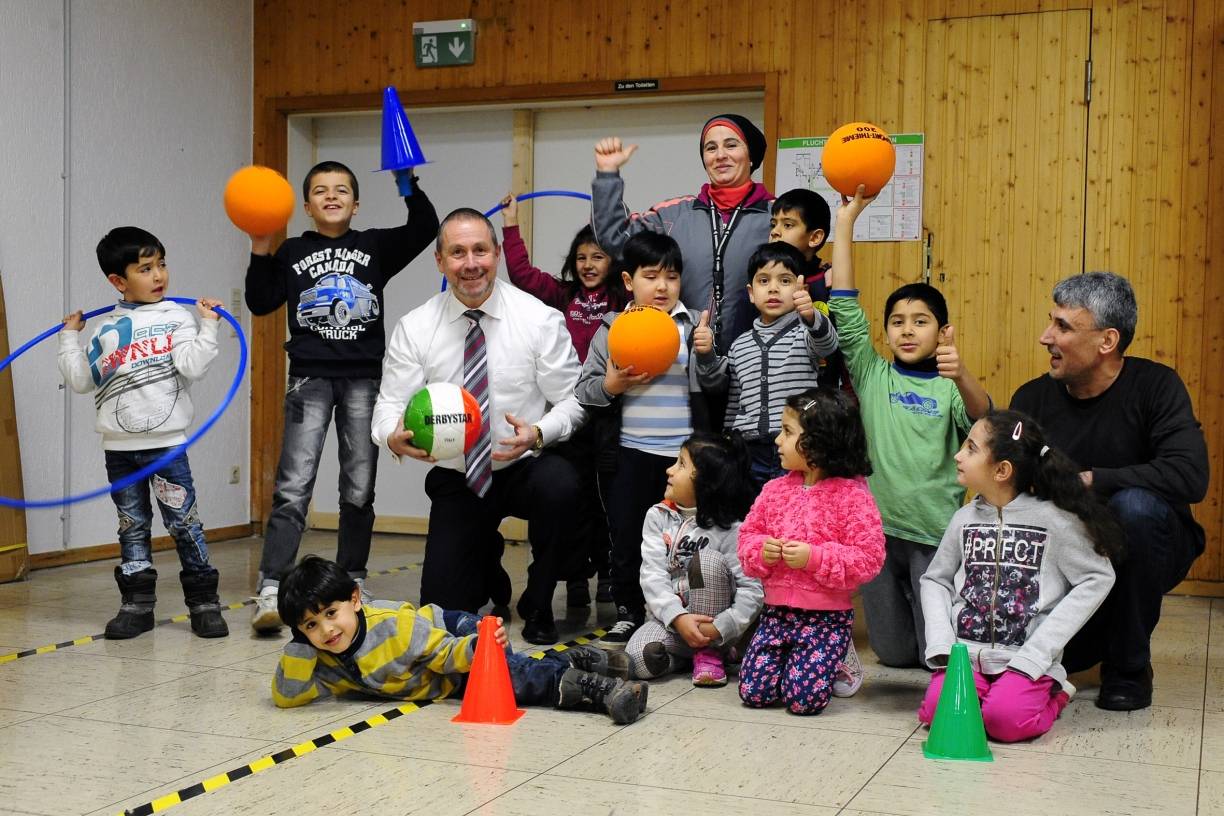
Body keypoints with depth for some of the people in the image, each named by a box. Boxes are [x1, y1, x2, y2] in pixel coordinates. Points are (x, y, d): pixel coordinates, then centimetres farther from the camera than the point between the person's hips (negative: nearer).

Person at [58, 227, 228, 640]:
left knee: (184, 521, -1)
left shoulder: (177, 318, -1)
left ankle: (204, 601, 8)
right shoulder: (105, 329, 9)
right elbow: (80, 380, 12)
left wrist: (208, 326, -17)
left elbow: (193, 366, -13)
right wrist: (69, 338, 14)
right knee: (132, 527, 11)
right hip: (119, 447, 3)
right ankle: (137, 604, 19)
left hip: (167, 443, -3)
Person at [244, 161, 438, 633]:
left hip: (364, 378, 1)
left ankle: (352, 582, 19)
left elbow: (425, 227, -2)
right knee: (293, 486, -11)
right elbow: (260, 303, 4)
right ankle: (271, 590, -14)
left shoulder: (376, 247, 9)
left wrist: (408, 183, -13)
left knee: (359, 488, 7)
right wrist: (260, 250, -6)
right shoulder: (293, 253, 9)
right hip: (310, 377, -1)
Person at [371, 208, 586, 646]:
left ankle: (538, 607, -9)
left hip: (527, 467, -1)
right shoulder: (414, 329, -5)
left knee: (560, 485, -37)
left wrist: (538, 434, -28)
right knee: (442, 610, -4)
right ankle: (489, 566, 35)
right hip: (456, 478, 2)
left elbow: (572, 400, -7)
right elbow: (390, 404, -6)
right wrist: (394, 436, -31)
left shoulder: (539, 318, -9)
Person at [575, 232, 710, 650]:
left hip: (682, 453, 0)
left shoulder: (694, 326, 3)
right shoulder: (611, 329, 3)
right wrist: (610, 386, -14)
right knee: (627, 536, 9)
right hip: (628, 453, 1)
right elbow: (583, 391, 4)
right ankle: (628, 613, 22)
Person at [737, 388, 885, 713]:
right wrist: (761, 551, -12)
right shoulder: (775, 490, 4)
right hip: (776, 610, 5)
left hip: (827, 616, -5)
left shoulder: (852, 496, -12)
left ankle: (837, 662, 18)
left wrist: (814, 558, -24)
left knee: (803, 698, -12)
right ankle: (792, 657, 27)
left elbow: (869, 558, -16)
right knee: (753, 691, -2)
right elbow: (748, 535, 11)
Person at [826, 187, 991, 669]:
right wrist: (846, 221, -7)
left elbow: (983, 422, -20)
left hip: (935, 530, -2)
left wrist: (961, 377, -41)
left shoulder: (950, 387, 1)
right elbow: (844, 308, -2)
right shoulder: (873, 375, 5)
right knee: (893, 652, 11)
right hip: (877, 526, 2)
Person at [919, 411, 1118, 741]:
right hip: (965, 654, 3)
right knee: (940, 710, -22)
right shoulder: (965, 518, 8)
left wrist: (1038, 649, -10)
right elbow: (935, 579, 14)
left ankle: (1051, 696, 5)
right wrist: (941, 643, -4)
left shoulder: (1052, 518, -5)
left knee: (1006, 720, -27)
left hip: (1024, 659, -3)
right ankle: (981, 689, 9)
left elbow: (1097, 578, -4)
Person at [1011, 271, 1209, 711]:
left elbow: (1189, 475, -29)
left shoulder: (1154, 386, -14)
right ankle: (1091, 639, 18)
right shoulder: (1033, 398, -3)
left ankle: (1129, 667, -15)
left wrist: (1088, 480, -28)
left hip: (1142, 554, -3)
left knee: (1133, 505, -35)